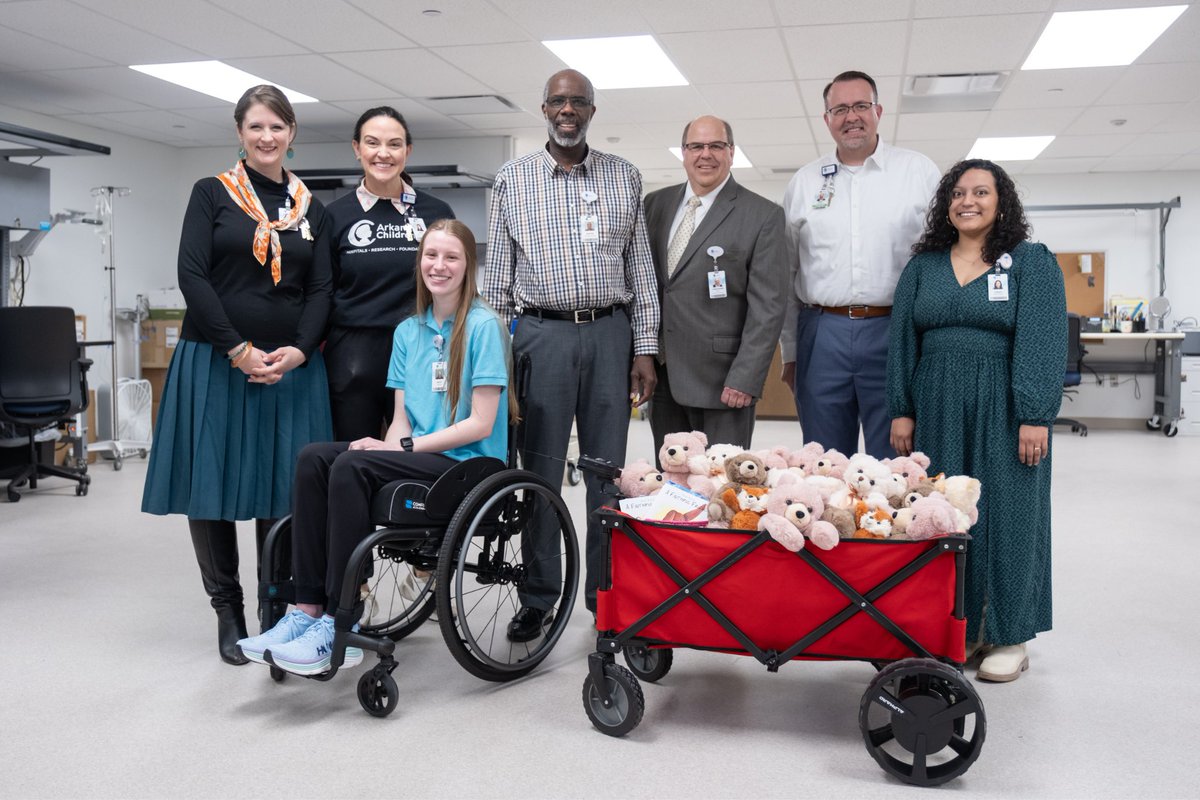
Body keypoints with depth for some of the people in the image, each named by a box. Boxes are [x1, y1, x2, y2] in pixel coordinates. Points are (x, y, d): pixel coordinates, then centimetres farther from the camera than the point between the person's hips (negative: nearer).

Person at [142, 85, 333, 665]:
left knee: (285, 488, 2)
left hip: (291, 366, 2)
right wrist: (239, 350, -14)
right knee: (212, 485, 2)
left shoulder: (310, 208, 12)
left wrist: (298, 351, -11)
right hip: (216, 361, -1)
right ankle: (228, 610, 17)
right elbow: (192, 276, -5)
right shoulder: (212, 194, 5)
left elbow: (320, 290, 5)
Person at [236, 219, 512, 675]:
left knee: (351, 467, -28)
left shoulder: (483, 327, -6)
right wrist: (387, 444, -11)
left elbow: (480, 424, -11)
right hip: (417, 458, 7)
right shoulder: (407, 332, 15)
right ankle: (308, 610, -20)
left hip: (468, 464, -6)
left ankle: (339, 629, -24)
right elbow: (401, 419, 12)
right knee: (313, 458, -17)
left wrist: (406, 445, -14)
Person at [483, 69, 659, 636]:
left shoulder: (624, 178, 10)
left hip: (610, 333, 1)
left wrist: (645, 349, 3)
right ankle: (538, 598, 16)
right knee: (540, 472, 4)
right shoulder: (512, 179, 6)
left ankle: (606, 592, 18)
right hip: (541, 333, -1)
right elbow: (496, 273, 6)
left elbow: (640, 268, 9)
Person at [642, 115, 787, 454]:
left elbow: (768, 306, -9)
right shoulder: (656, 204, 10)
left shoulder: (763, 216, -4)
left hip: (721, 379, -4)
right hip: (662, 374, 4)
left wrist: (745, 379, -15)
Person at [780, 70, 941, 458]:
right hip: (822, 335, 2)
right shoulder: (804, 181, 11)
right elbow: (786, 275, 13)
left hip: (892, 334, -2)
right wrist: (789, 352, 11)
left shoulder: (920, 172, 5)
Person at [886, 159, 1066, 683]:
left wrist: (1034, 417, -16)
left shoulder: (1032, 262, 1)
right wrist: (901, 411, 2)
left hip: (1002, 412, -3)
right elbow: (902, 341, 9)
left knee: (1004, 514, 3)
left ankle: (1009, 636, 15)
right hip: (936, 411, 3)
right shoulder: (922, 267, 11)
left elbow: (1041, 343, -8)